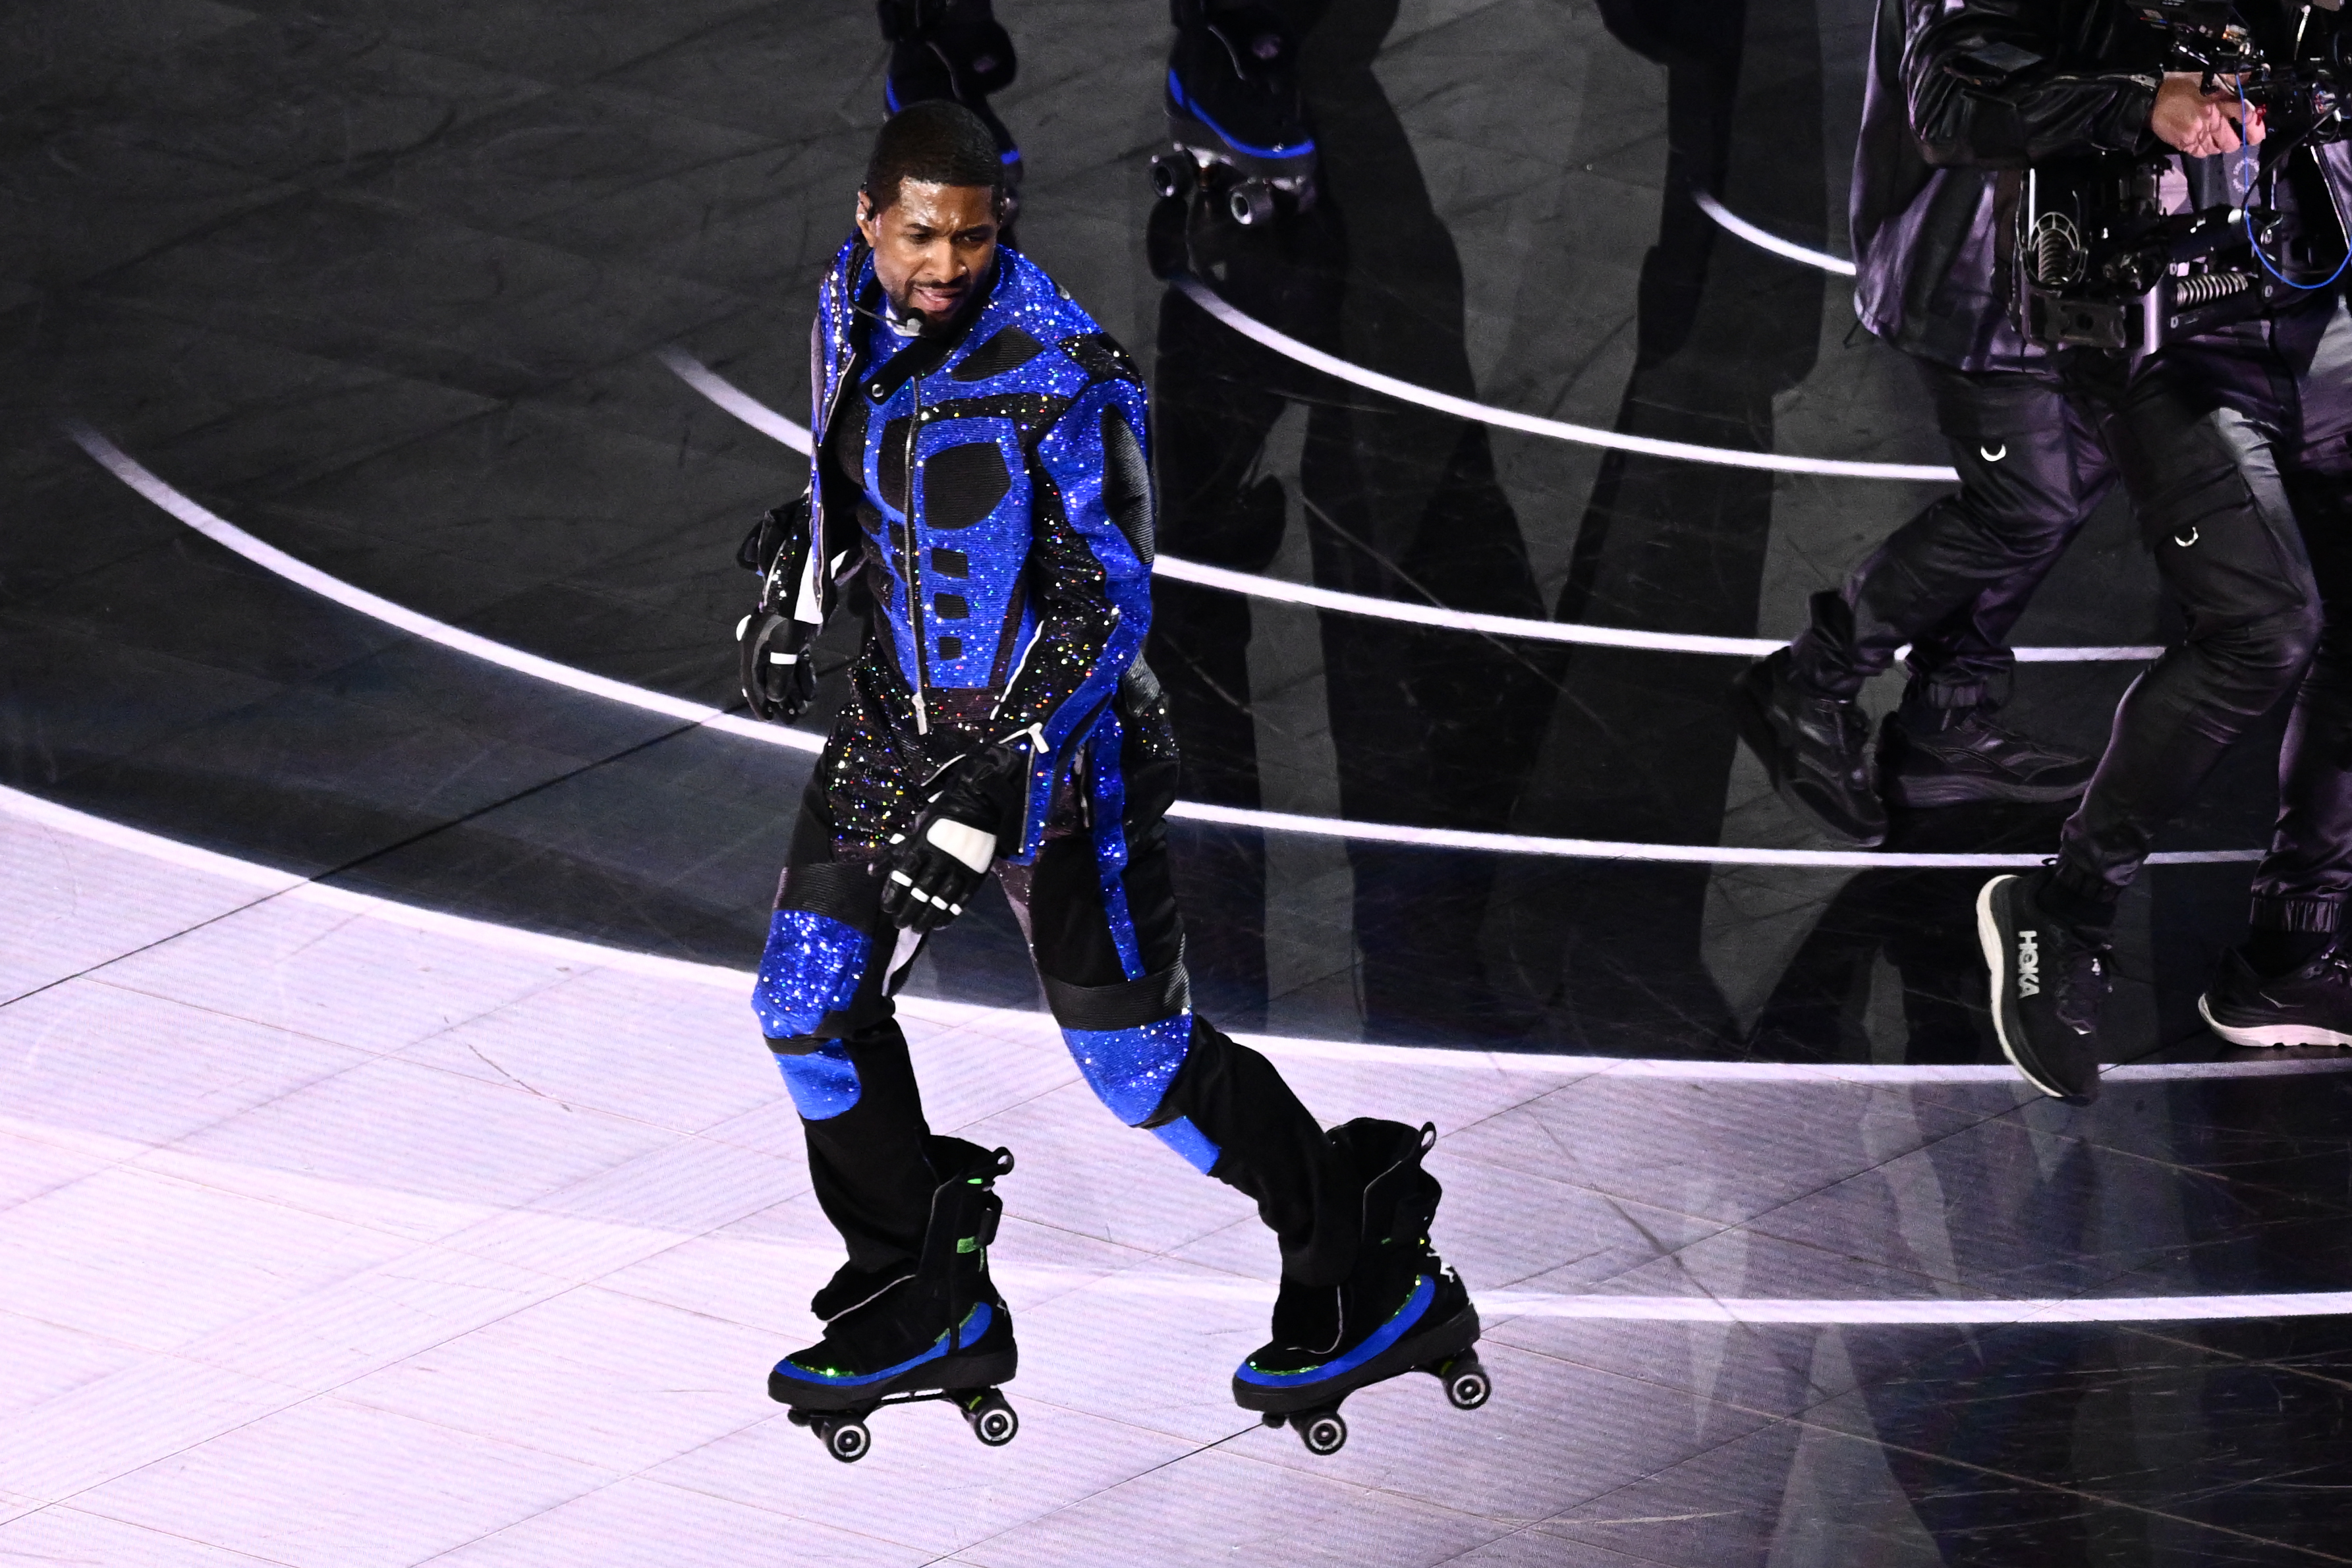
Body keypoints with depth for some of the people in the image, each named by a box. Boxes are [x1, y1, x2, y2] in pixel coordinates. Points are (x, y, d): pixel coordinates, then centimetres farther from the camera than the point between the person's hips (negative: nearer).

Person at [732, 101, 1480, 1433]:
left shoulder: (1063, 374, -25)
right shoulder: (854, 302, -3)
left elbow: (1109, 605, -23)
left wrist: (987, 789, -29)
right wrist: (801, 590, 10)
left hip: (1056, 735, -7)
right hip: (906, 710, 7)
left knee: (1141, 1062, -1)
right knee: (810, 999, 4)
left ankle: (1385, 1287, 15)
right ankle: (927, 1311, 19)